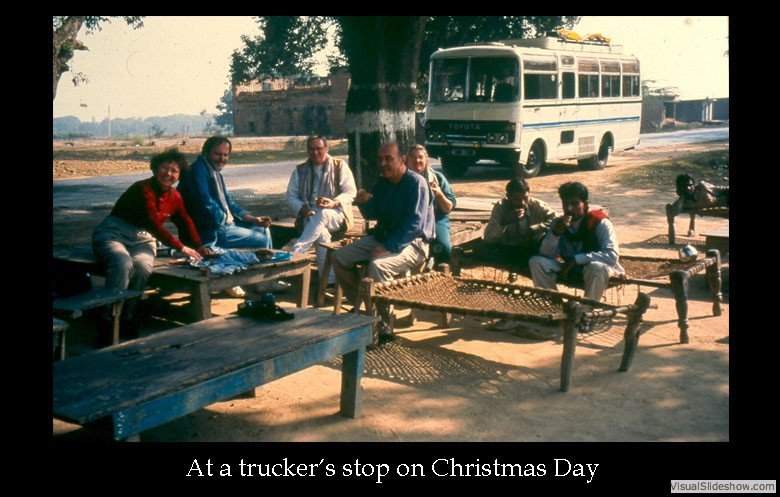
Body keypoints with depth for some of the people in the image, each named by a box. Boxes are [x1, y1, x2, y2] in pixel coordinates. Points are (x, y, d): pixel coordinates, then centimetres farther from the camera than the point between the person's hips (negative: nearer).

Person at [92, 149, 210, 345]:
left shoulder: (174, 197, 8)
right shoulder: (143, 189, -15)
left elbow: (185, 222, 21)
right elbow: (153, 223, -23)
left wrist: (198, 246, 5)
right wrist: (181, 248, -25)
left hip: (142, 239, 5)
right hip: (114, 233, -5)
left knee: (143, 267, -33)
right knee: (123, 264, -39)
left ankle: (126, 320, -20)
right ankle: (108, 322, -33)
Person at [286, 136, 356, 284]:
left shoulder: (340, 166, 7)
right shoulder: (299, 170, 13)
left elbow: (351, 192, 0)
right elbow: (291, 196, 11)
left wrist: (333, 203, -20)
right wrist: (302, 208, -11)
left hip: (336, 215, -1)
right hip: (310, 216, 1)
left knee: (322, 214, -38)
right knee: (321, 232, -34)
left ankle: (295, 253, -42)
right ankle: (328, 279, -36)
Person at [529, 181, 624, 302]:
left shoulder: (600, 222, -17)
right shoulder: (558, 223, -4)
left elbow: (612, 255, -28)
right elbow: (545, 255, -9)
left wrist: (576, 259, -29)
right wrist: (555, 232, -27)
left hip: (597, 269, -4)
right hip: (569, 268, 4)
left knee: (597, 267, -39)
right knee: (536, 262, -17)